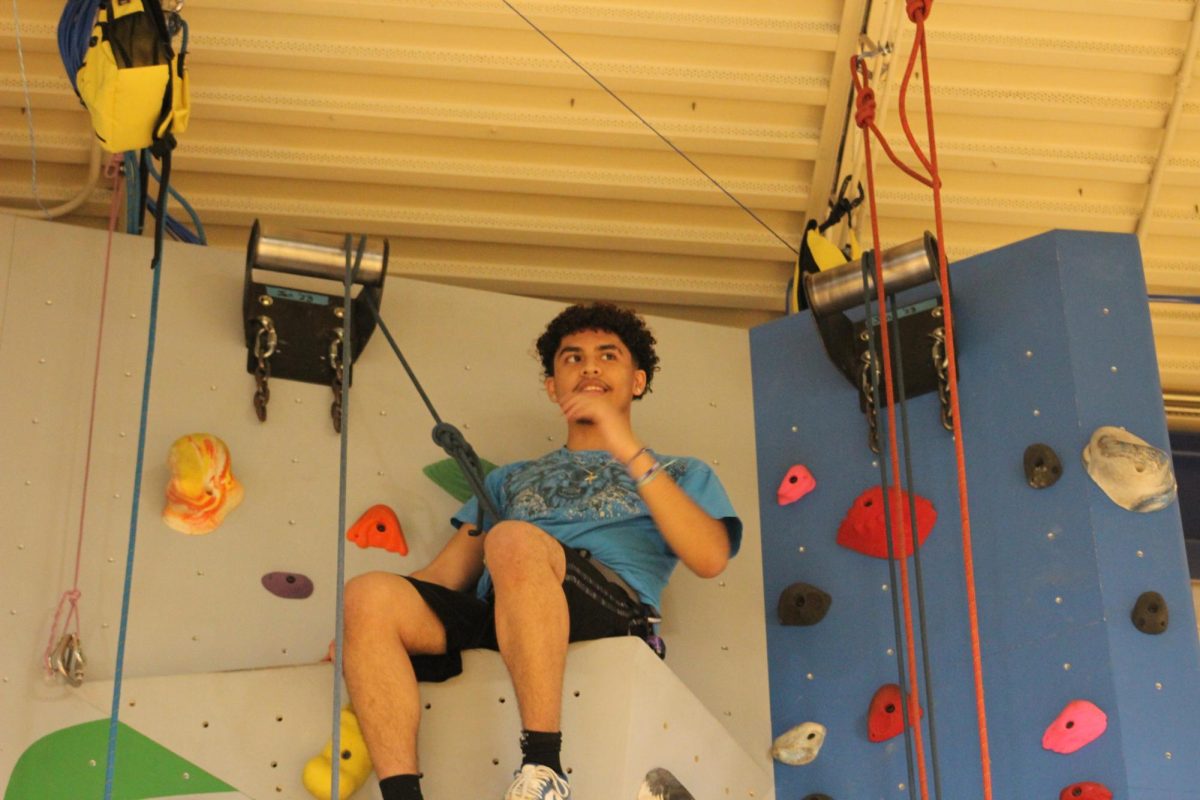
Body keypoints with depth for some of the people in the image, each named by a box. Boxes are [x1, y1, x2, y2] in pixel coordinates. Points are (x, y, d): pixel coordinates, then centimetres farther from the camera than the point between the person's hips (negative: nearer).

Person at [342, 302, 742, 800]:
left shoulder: (680, 475, 26)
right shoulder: (511, 479, 37)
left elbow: (710, 560, 3)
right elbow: (444, 576, 24)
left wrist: (630, 452, -5)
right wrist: (360, 633, 5)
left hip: (610, 606, -4)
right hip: (489, 614, 4)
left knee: (512, 539, -36)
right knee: (369, 594, -26)